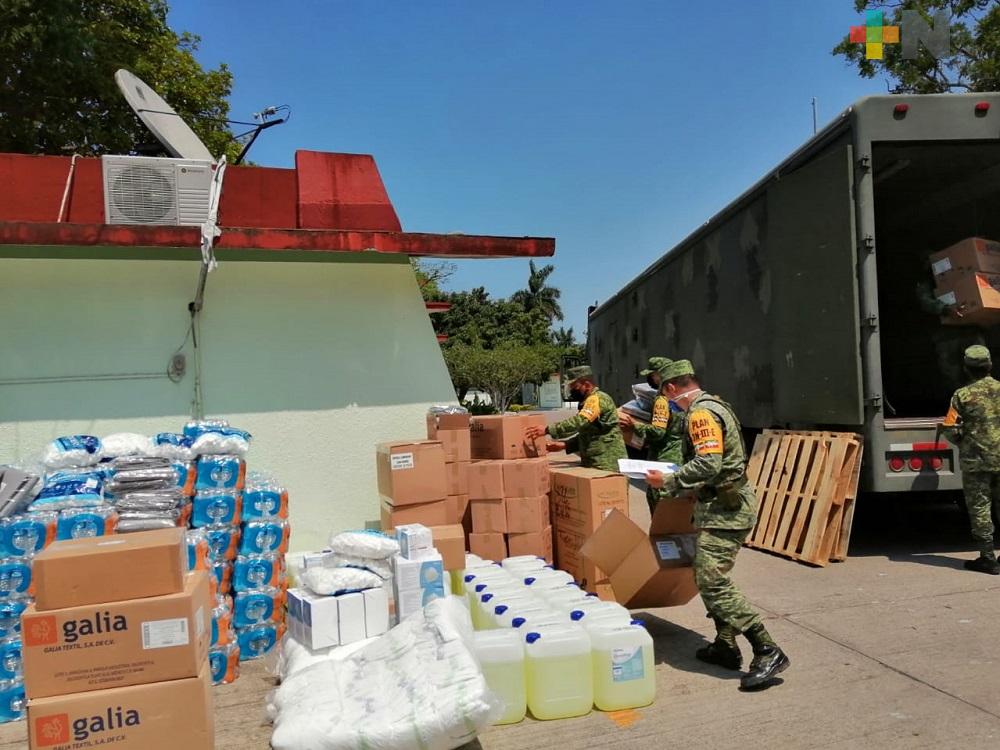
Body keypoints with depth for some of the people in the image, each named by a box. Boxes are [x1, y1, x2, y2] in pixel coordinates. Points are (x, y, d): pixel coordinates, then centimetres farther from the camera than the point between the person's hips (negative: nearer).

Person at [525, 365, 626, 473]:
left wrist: (548, 430, -30)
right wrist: (564, 446, 10)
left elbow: (579, 422, -29)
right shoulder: (590, 400, 20)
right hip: (594, 464, 10)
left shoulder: (598, 399, -13)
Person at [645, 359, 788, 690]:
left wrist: (669, 482, -16)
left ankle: (768, 652, -9)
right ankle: (725, 646, 24)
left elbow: (708, 464, -26)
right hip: (724, 505, 11)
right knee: (709, 576, 16)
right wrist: (685, 484, 20)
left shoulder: (701, 413, -16)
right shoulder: (714, 405, 17)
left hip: (724, 510, -11)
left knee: (713, 582, -12)